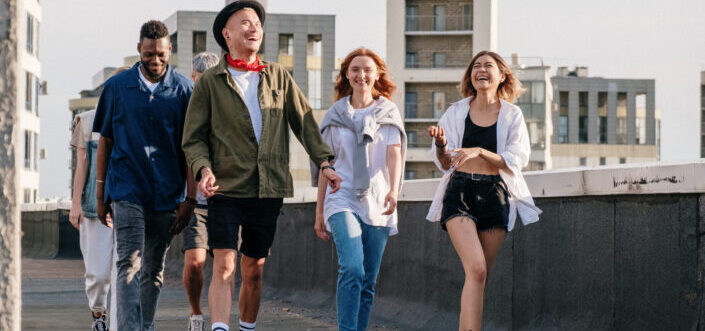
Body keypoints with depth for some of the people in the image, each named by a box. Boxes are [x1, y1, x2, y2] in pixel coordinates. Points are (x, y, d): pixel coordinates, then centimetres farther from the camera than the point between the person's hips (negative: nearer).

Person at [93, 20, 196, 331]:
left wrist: (190, 198, -2)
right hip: (127, 190, -1)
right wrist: (100, 194, 8)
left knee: (154, 271, 10)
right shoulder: (117, 87, 4)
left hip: (167, 194, 1)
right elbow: (105, 141, 10)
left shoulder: (184, 90, 3)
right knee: (130, 264, -14)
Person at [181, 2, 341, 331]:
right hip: (226, 188, -3)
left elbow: (303, 121, 16)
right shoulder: (210, 81, 4)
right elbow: (193, 138, 3)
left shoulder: (278, 76, 12)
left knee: (254, 270, 9)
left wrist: (324, 162, 7)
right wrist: (204, 169, -15)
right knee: (223, 266, -15)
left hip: (269, 189, 3)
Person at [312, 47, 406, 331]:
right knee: (352, 269, -21)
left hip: (377, 202, 2)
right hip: (343, 199, -1)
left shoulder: (389, 112, 10)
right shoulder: (335, 115, 10)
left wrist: (393, 190, -22)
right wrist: (319, 211, 12)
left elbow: (394, 154, -3)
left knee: (368, 281, 3)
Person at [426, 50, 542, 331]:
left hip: (495, 195, 2)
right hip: (460, 191, -1)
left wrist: (479, 152, -17)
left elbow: (514, 160, -3)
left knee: (480, 276, 3)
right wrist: (441, 145, -11)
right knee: (476, 269, -19)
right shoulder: (456, 112, 8)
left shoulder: (512, 115, 6)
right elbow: (444, 163, 11)